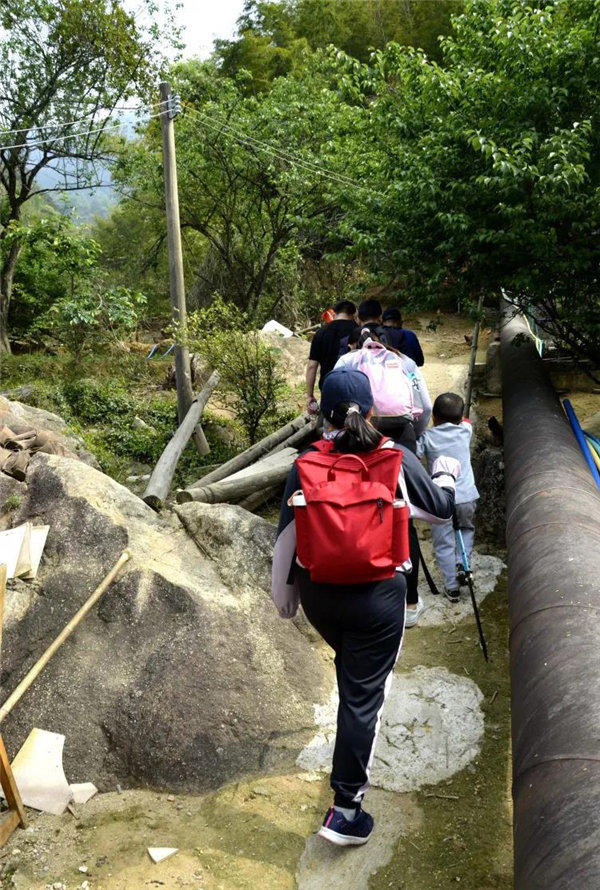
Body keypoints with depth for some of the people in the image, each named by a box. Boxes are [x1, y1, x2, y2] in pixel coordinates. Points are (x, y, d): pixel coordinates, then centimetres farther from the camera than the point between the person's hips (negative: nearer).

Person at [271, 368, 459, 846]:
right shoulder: (397, 458, -11)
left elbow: (287, 534, -3)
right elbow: (441, 508, 4)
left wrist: (284, 590, 11)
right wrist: (447, 473, 25)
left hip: (318, 592, 3)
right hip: (377, 595, -3)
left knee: (352, 672, 31)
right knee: (363, 693, 6)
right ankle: (346, 808, 15)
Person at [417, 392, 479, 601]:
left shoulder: (427, 437, -5)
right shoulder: (465, 431, 5)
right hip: (467, 496, 3)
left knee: (443, 544, 8)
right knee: (466, 528, 30)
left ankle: (452, 587, 8)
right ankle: (462, 562, 12)